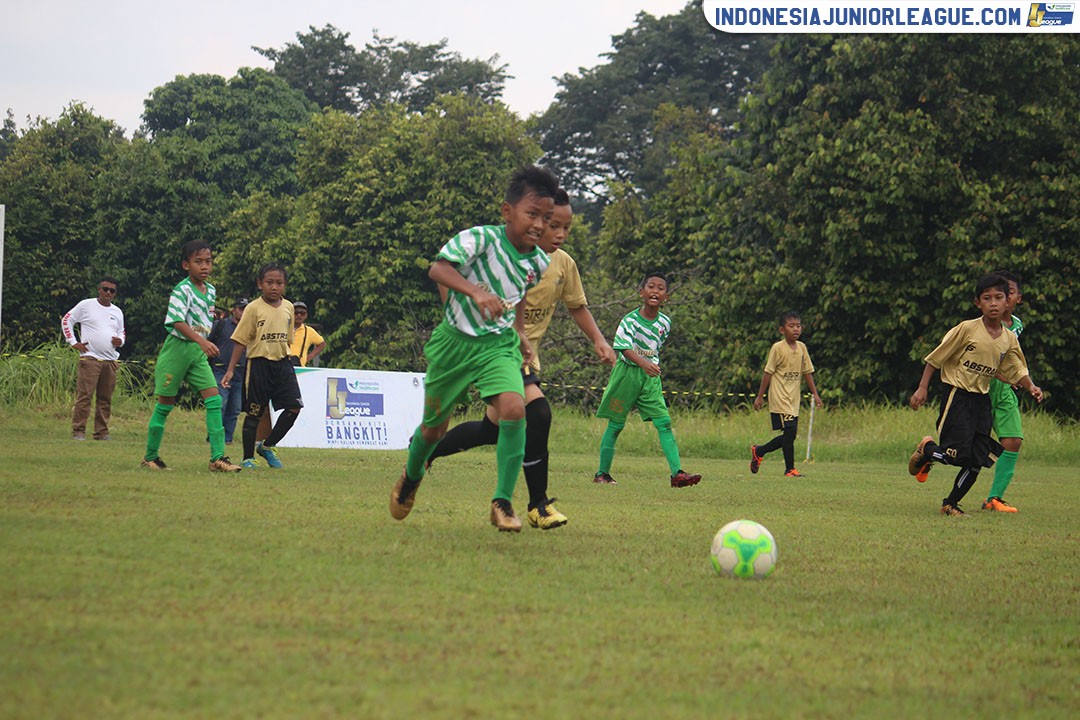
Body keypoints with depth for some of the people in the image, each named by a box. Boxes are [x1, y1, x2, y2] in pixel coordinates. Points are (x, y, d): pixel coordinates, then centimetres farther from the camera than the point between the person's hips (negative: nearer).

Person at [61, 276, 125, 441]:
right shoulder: (86, 305, 3)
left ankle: (101, 432, 10)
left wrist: (120, 341, 3)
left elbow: (122, 333, 27)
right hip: (90, 358, -5)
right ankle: (78, 431, -9)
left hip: (111, 360, 5)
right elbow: (66, 321, 8)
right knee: (84, 396, -10)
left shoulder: (117, 312, 17)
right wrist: (74, 342, -1)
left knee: (105, 398, 4)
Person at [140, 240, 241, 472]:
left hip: (198, 352, 6)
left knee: (214, 399, -8)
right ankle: (150, 456, 17)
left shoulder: (211, 291, 7)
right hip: (177, 347, -6)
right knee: (165, 403, 3)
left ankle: (217, 457, -12)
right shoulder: (182, 290, -16)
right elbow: (178, 323, -29)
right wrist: (201, 341, -42)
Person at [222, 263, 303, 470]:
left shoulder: (288, 308, 7)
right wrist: (231, 370, -8)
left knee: (294, 406, -6)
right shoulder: (254, 309, -7)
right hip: (259, 363, -4)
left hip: (282, 363, 4)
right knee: (255, 413, 2)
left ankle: (267, 446, 11)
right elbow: (240, 341, -6)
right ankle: (248, 457, 13)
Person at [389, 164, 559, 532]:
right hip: (455, 340, -3)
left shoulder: (538, 262, -4)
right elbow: (438, 268, -37)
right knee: (434, 425, 13)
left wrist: (520, 332, 15)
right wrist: (475, 292, -51)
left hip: (498, 344, 3)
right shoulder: (481, 239, -22)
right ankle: (411, 476, 48)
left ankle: (503, 502, -15)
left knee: (513, 409, -25)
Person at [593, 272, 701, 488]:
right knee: (615, 425, 4)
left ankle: (677, 473, -14)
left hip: (650, 377, 4)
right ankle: (602, 473, 15)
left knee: (664, 423, -8)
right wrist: (644, 363, -42)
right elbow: (625, 348, -27)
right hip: (627, 373, -4)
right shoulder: (630, 320, -14)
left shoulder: (665, 322, 3)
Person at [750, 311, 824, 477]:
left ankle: (759, 451, 26)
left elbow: (807, 371, 16)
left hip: (794, 399, 7)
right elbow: (768, 372, -6)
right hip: (779, 398, -7)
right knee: (790, 430, -14)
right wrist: (760, 396, -5)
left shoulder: (802, 347, 9)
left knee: (789, 435, 6)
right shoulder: (777, 348, -9)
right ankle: (790, 469, -5)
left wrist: (815, 394, 12)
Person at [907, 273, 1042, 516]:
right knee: (959, 455, -16)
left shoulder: (1009, 339, 4)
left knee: (978, 459, 0)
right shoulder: (967, 329, -11)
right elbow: (936, 357, -6)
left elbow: (1016, 370, 15)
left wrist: (1031, 387, -4)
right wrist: (922, 388, -8)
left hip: (983, 400, 5)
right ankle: (926, 450, 16)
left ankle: (951, 503, 16)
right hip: (957, 396, -5)